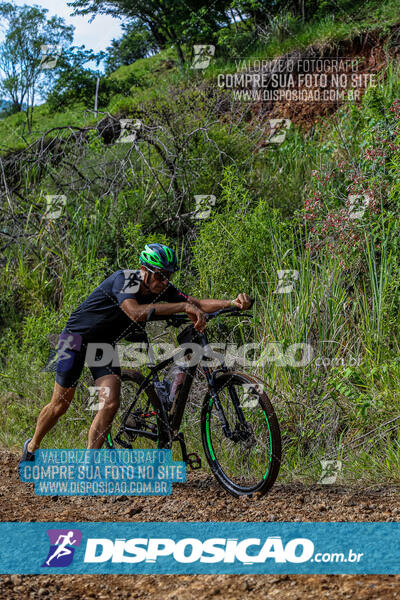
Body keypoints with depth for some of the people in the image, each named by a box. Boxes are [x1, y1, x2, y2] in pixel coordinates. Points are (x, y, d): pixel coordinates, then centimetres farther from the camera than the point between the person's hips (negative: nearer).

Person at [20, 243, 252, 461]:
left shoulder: (162, 289, -11)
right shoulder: (124, 279, -30)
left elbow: (199, 303, -18)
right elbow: (137, 312, -48)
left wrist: (232, 303, -35)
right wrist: (184, 306, -53)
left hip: (104, 343, 6)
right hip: (78, 336, -6)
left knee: (111, 403, -12)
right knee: (60, 405, 3)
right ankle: (32, 447, 28)